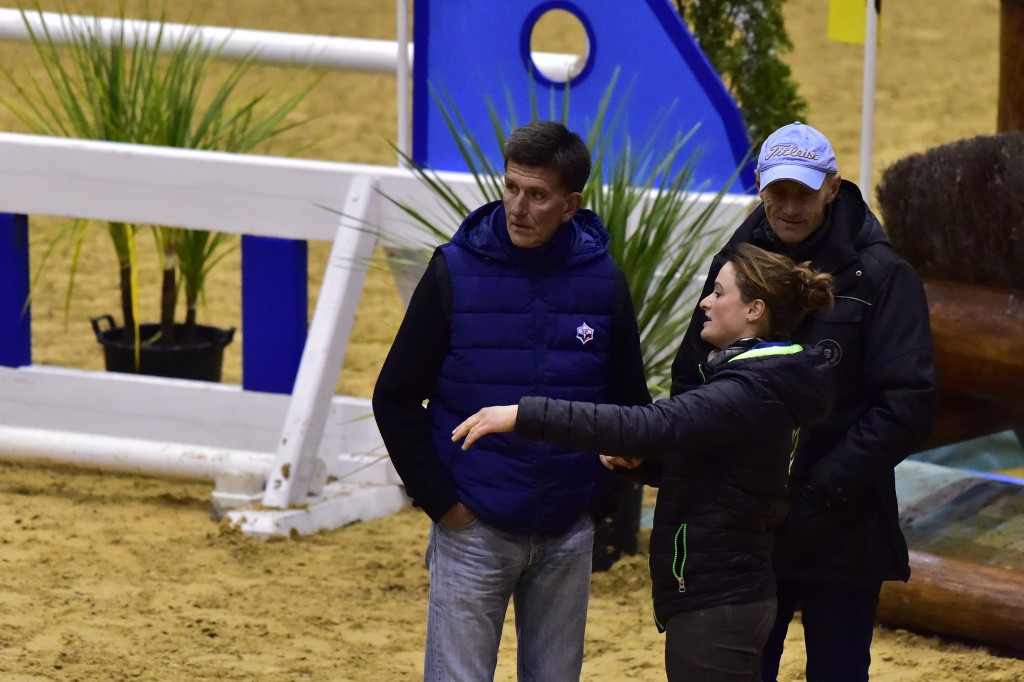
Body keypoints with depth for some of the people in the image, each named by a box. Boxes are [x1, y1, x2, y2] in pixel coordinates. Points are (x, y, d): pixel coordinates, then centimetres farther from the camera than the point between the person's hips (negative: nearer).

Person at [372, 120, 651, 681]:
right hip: (472, 530, -2)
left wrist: (600, 500, 3)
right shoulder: (456, 271, -7)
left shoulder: (602, 281, -1)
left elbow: (630, 404, 11)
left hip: (568, 536, 2)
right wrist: (440, 501, -6)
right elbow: (395, 398, -2)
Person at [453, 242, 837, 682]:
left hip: (713, 607, -11)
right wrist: (634, 455, 0)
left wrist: (525, 415, -33)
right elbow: (687, 459, 23)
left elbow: (649, 425, -31)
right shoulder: (762, 383, 14)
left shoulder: (750, 394, -20)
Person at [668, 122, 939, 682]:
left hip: (840, 535, -4)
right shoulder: (736, 262, 6)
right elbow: (690, 378, 12)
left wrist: (823, 492, -17)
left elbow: (910, 404, -12)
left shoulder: (879, 276, -8)